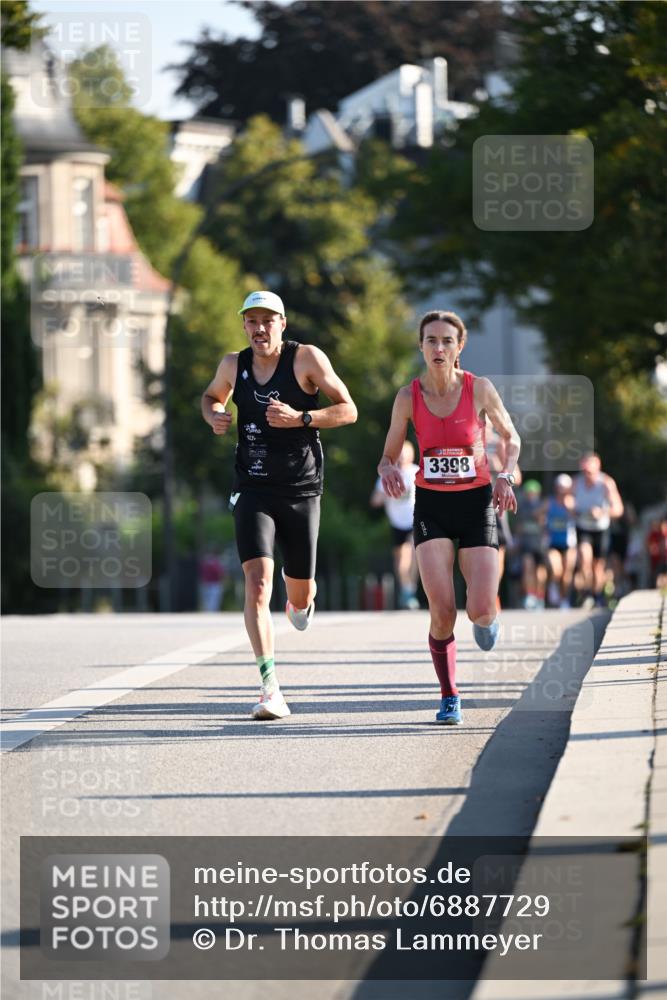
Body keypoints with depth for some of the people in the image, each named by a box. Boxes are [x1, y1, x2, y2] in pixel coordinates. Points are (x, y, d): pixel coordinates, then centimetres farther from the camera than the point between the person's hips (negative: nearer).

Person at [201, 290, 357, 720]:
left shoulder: (307, 358, -6)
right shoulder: (234, 365, 4)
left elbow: (348, 410, -6)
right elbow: (211, 396, 25)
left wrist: (300, 418, -20)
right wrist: (214, 416, 1)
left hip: (302, 490, -1)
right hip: (253, 490, 1)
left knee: (300, 596, 9)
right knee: (258, 583, -18)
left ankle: (302, 596, 51)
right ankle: (270, 688, -20)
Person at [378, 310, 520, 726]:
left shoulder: (479, 388, -8)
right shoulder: (409, 396, -5)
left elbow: (512, 438, 7)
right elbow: (389, 457, 3)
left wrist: (505, 475, -10)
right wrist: (389, 471, -20)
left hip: (476, 503, 0)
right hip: (432, 505, 1)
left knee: (481, 610, -11)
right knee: (442, 611, -13)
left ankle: (486, 618, 29)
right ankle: (450, 697, 6)